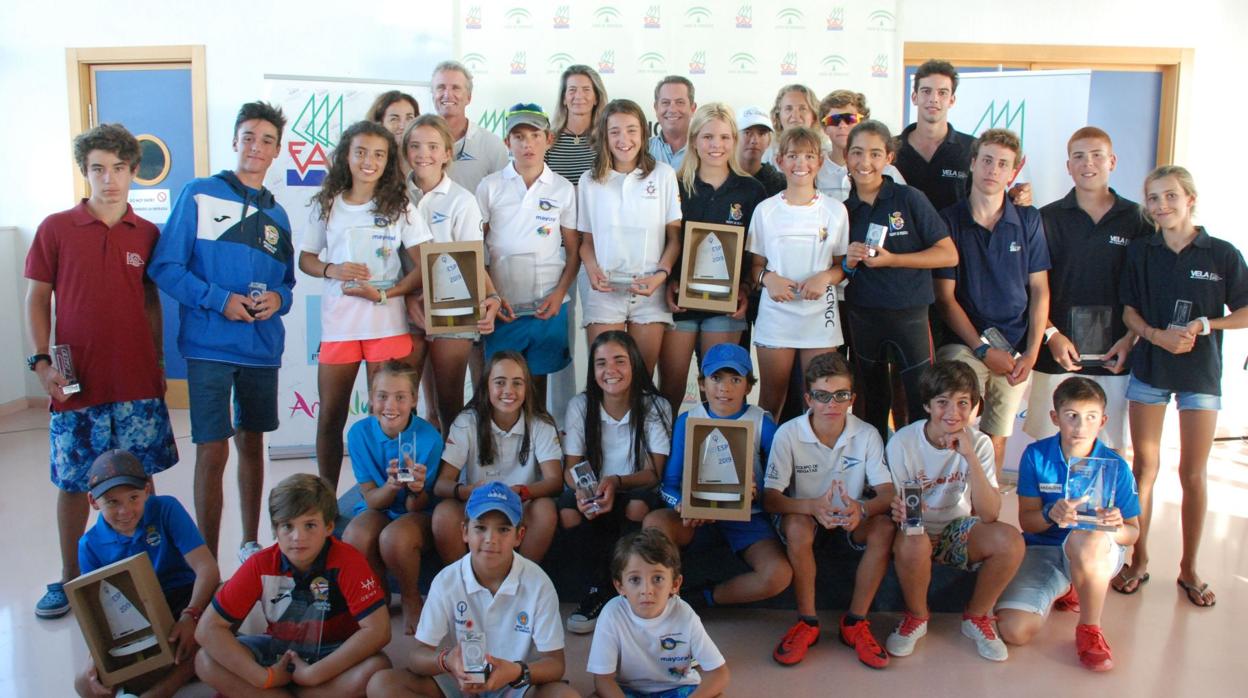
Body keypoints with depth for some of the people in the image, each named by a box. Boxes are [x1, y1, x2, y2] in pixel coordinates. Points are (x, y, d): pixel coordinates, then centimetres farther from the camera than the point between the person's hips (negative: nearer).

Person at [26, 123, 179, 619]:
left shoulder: (147, 234, 6)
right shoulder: (55, 229, 2)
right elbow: (36, 299, 3)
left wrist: (159, 363, 10)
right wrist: (41, 362, -6)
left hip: (138, 383, 1)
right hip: (76, 385, -1)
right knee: (73, 483, 8)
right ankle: (69, 579, 22)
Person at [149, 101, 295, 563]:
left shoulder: (276, 214, 13)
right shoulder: (199, 195, -1)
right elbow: (164, 266, -5)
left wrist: (278, 298, -4)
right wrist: (219, 299, -16)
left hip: (262, 346, 5)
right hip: (210, 344, -4)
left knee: (252, 442, 14)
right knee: (212, 451, -4)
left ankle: (250, 544, 28)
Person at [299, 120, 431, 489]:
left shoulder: (399, 206, 3)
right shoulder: (326, 205, 8)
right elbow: (305, 258, 14)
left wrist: (385, 293, -16)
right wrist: (332, 270, -8)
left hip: (387, 323, -2)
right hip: (337, 323, 2)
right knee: (330, 416, 7)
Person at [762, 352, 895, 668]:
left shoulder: (867, 435, -11)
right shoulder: (788, 434, -17)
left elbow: (888, 493, -16)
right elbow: (770, 498, -22)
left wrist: (862, 509, -40)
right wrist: (813, 506, -43)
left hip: (851, 518, 2)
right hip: (805, 514, -2)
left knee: (885, 527, -29)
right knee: (797, 527, -36)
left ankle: (855, 623, -12)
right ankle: (807, 622, -15)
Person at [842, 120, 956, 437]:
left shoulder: (909, 199, -5)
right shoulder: (843, 209, 6)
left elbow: (949, 255, -7)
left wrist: (891, 260, -15)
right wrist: (848, 262, -8)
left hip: (909, 313, -3)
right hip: (862, 316, 4)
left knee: (922, 404, -2)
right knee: (872, 404, 16)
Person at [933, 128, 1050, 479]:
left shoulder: (1029, 220, 6)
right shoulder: (949, 220, -1)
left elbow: (1039, 289, 7)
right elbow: (945, 297, -2)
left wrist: (1032, 352, -2)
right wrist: (984, 349, -8)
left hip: (1014, 349, 2)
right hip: (964, 346, -2)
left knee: (997, 438, 6)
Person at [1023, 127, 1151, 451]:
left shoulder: (1136, 219, 6)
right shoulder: (1048, 218, 4)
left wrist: (1131, 338, -3)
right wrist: (1052, 335, -8)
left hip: (1114, 356, 1)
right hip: (1057, 353, -1)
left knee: (1109, 448, 6)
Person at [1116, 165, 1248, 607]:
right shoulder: (1141, 253, 3)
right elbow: (1129, 311, 3)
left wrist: (1204, 325, -16)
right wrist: (1156, 334, -15)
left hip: (1200, 372, -1)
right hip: (1149, 367, 2)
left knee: (1193, 474, 5)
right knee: (1144, 468, 6)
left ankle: (1189, 568, 19)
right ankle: (1139, 561, 18)